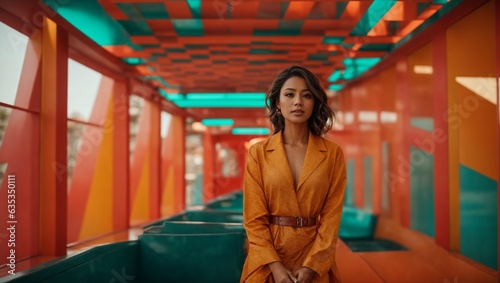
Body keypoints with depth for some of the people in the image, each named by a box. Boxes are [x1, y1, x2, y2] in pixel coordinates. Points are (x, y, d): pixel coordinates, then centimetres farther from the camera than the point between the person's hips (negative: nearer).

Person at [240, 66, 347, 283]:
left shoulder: (333, 153, -2)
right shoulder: (258, 153, -4)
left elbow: (332, 214, -5)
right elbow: (254, 217, -6)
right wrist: (275, 265, -15)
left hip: (315, 264, 0)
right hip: (269, 265, 0)